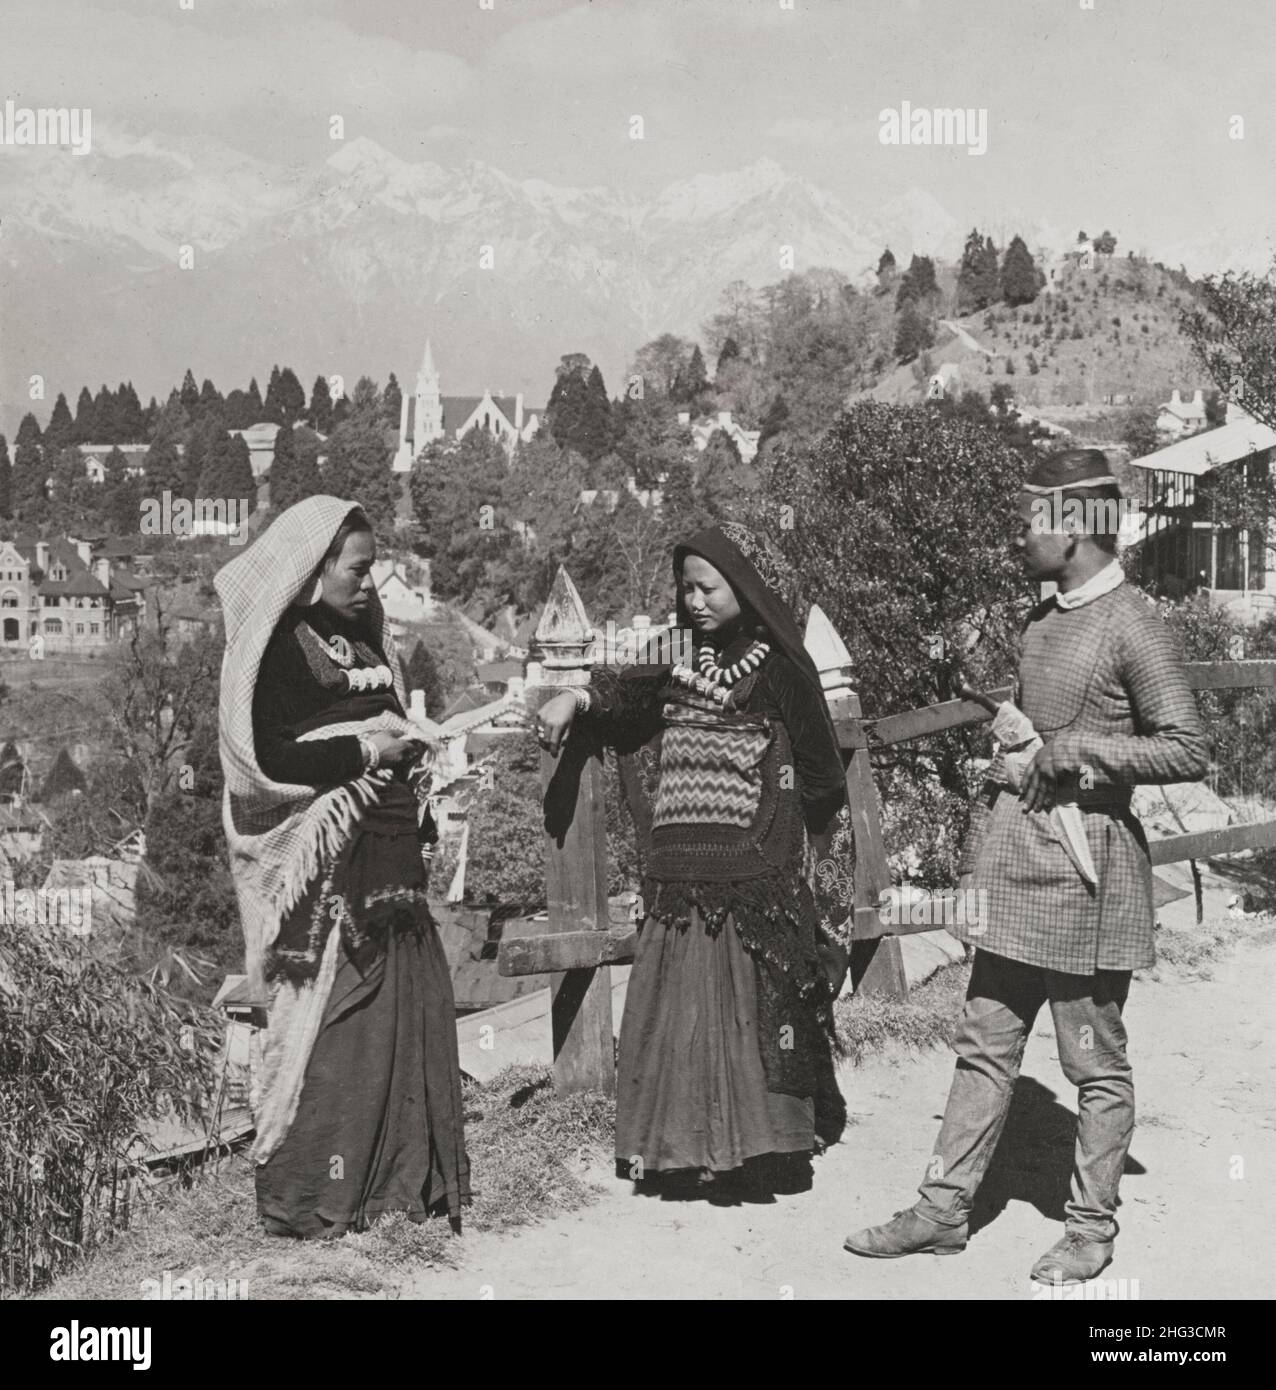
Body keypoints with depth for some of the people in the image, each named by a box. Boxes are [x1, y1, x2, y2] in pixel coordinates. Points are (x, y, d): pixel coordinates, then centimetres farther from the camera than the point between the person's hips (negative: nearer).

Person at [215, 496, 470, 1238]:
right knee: (332, 1015, -6)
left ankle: (408, 1182, 16)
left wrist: (407, 747, 10)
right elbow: (267, 756, -16)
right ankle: (306, 1196, 3)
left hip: (388, 847, 9)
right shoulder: (282, 645, -7)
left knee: (417, 1001, 7)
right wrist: (364, 750, -13)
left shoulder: (364, 639, 18)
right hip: (324, 856, -8)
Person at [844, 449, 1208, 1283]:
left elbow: (1189, 752, -15)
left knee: (1096, 1064, 6)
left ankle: (1093, 1228, 19)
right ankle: (945, 1211, 20)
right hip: (1016, 859, 8)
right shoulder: (1043, 619, 12)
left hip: (1085, 867, -8)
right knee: (985, 1048, 12)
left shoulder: (1130, 626, -13)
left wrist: (1089, 749, -20)